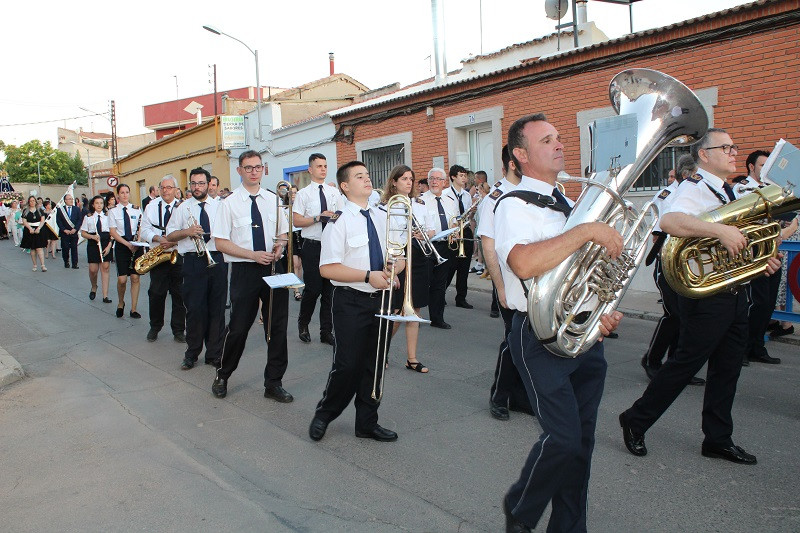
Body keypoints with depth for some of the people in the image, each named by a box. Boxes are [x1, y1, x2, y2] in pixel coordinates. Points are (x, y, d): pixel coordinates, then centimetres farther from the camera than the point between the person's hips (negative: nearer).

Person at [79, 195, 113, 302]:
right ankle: (94, 287, 31)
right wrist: (92, 237, -12)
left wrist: (109, 246, -7)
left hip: (106, 244, -1)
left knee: (105, 268, -2)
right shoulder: (88, 217, 7)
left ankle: (105, 296, 1)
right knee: (93, 269, -2)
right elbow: (83, 233, 7)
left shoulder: (108, 216, 4)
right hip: (93, 245, 1)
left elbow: (112, 233, 2)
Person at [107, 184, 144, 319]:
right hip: (121, 246, -2)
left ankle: (134, 309, 8)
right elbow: (112, 232, -4)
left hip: (136, 245, 2)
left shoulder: (136, 210, 7)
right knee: (122, 279, -7)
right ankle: (120, 303, 21)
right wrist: (128, 244, -14)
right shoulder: (113, 211, 1)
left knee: (135, 277, -1)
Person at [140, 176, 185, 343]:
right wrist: (158, 238, -14)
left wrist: (174, 241, -20)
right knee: (156, 293, 4)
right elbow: (144, 230, 4)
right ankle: (155, 327, 21)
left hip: (178, 256, -1)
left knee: (179, 294, 2)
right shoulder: (151, 206, 9)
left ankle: (178, 330, 12)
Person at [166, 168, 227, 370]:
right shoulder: (183, 208, 9)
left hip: (218, 260, 1)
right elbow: (170, 235, 8)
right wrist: (187, 231, -9)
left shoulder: (220, 206, 11)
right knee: (194, 309, -2)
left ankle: (214, 353, 15)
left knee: (217, 309, 4)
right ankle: (192, 353, 13)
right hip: (193, 261, -1)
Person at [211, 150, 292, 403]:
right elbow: (220, 242, -6)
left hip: (273, 268, 3)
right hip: (244, 270, -3)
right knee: (238, 327, 3)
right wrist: (253, 255, -16)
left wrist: (280, 245, -8)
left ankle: (274, 383, 20)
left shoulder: (273, 200, 9)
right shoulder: (229, 203, -2)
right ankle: (222, 376, 28)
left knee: (278, 326, 6)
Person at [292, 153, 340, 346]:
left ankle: (326, 331, 16)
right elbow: (296, 221, -7)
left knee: (330, 289, 6)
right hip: (312, 245, -3)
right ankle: (303, 324, 21)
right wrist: (318, 218, -15)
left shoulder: (334, 193, 11)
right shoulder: (303, 194, 0)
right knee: (312, 288, -4)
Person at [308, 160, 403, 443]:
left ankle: (367, 423, 28)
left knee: (374, 365, 13)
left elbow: (399, 257, 16)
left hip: (379, 299, 6)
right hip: (351, 302, -6)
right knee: (347, 364, -2)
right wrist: (368, 276, -21)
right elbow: (328, 268, -16)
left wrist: (394, 267, -7)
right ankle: (324, 414, 25)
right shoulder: (339, 221, -10)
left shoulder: (382, 218, 9)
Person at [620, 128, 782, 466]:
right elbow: (669, 221, -36)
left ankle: (718, 439, 26)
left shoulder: (727, 193, 17)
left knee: (728, 367, 13)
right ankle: (635, 421, 14)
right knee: (686, 364, -2)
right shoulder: (694, 188, -13)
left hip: (735, 294, 9)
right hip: (706, 295, -9)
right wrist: (720, 230, -39)